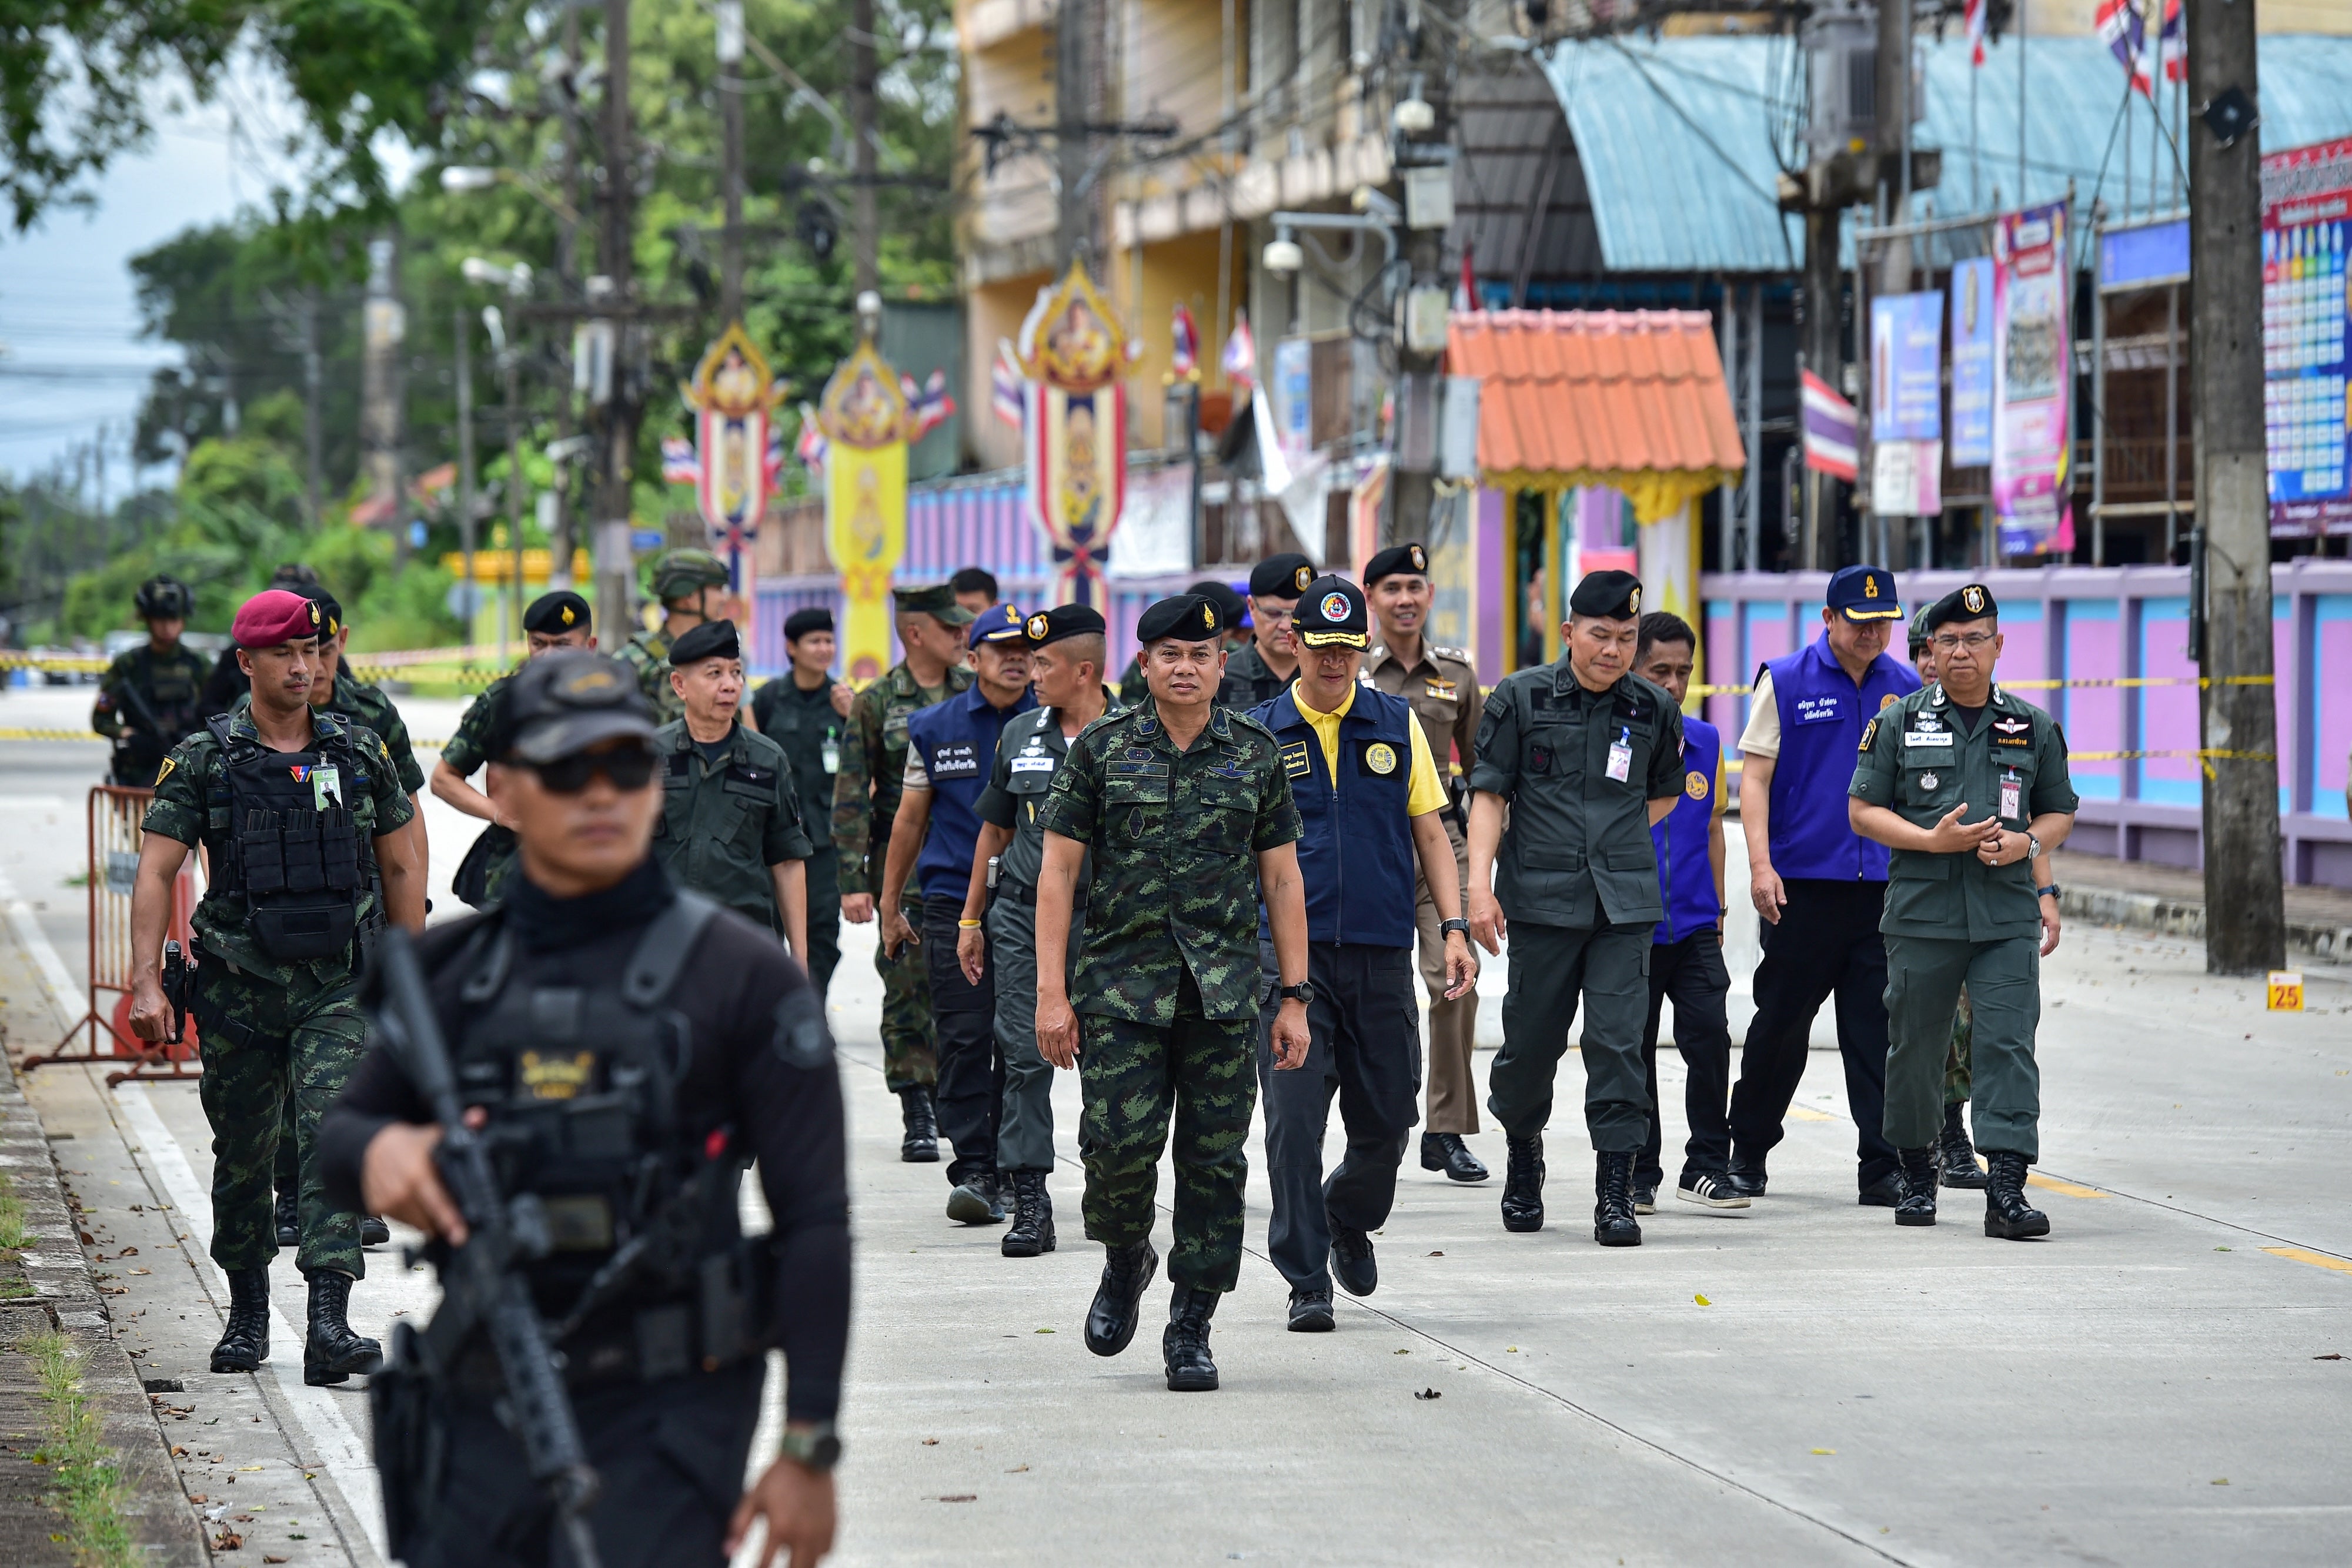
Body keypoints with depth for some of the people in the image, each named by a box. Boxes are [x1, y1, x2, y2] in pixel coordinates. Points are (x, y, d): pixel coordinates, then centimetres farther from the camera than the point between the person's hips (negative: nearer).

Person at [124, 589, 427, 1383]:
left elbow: (401, 864, 15)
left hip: (337, 989, 0)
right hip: (239, 989, 0)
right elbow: (156, 871, -4)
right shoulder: (204, 760, -1)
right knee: (242, 1159, 10)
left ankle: (329, 1328, -22)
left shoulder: (360, 752, 6)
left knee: (334, 1140, -15)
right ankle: (247, 1315, 29)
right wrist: (146, 981, -15)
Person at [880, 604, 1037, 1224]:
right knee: (964, 1040, -8)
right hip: (952, 904, 0)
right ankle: (972, 1172, -9)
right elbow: (910, 819, 14)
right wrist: (890, 905, 15)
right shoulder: (934, 729, 8)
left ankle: (1012, 1171, 15)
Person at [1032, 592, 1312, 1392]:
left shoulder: (1257, 754, 7)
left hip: (1225, 988, 1)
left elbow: (1282, 878, 9)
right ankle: (1125, 1261, 19)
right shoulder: (1101, 748, 3)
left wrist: (1295, 997, 4)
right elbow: (1058, 869, 2)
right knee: (1119, 1140, -11)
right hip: (1121, 982, -1)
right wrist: (1052, 991, -5)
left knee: (1214, 1159, 0)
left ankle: (1191, 1328, 9)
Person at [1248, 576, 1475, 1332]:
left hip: (1380, 953, 2)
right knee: (1295, 1119, -9)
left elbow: (1430, 831, 11)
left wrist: (1454, 928, 2)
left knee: (1387, 1119, 7)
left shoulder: (1397, 724, 9)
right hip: (1290, 951, -2)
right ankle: (1307, 1281, -1)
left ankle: (1349, 1222, 37)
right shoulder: (1259, 733, 4)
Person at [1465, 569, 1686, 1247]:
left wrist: (1619, 842, 12)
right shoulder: (1522, 698, 0)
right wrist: (1480, 884, -10)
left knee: (1617, 1040, -7)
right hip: (1541, 901, -1)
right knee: (1531, 1040, 6)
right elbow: (1489, 794, -1)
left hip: (1625, 904, 1)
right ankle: (1523, 1152, 34)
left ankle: (1616, 1194, -5)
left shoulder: (1654, 710, 7)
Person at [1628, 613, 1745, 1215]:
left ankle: (1707, 1167, 5)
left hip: (1694, 924, 3)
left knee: (1710, 1039, -6)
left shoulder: (1705, 741, 8)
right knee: (1633, 1052, 4)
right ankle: (1639, 1176, 14)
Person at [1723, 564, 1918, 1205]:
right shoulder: (1785, 681, 1)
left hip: (1884, 885, 2)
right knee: (1782, 1022, 6)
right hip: (1802, 883, -2)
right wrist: (1761, 864, -11)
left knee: (1878, 1032, -1)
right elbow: (1756, 775, -3)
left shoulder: (1906, 689, 10)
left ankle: (1881, 1168, 1)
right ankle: (1747, 1152, 21)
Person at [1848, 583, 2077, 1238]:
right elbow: (1863, 810, 4)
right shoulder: (1900, 721, 6)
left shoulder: (2033, 728, 10)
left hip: (2008, 917, 0)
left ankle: (2007, 1187, -14)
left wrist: (2028, 844, -4)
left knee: (2008, 1046, -10)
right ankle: (1917, 1174, 25)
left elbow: (2060, 812, 18)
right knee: (1915, 1047, 7)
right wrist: (1932, 840, -10)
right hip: (1922, 913, 0)